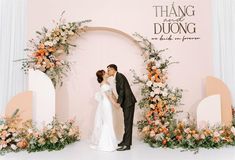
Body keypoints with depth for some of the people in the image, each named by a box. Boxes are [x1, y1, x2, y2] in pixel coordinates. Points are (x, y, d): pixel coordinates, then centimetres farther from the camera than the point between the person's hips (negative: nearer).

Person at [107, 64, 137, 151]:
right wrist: (119, 102, 13)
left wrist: (119, 102, -16)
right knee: (126, 122, 15)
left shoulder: (119, 76, -11)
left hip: (128, 102, -10)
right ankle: (125, 141, 25)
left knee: (128, 122, -6)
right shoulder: (117, 77, 17)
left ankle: (127, 144, 0)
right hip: (126, 102, 10)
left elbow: (122, 90, -18)